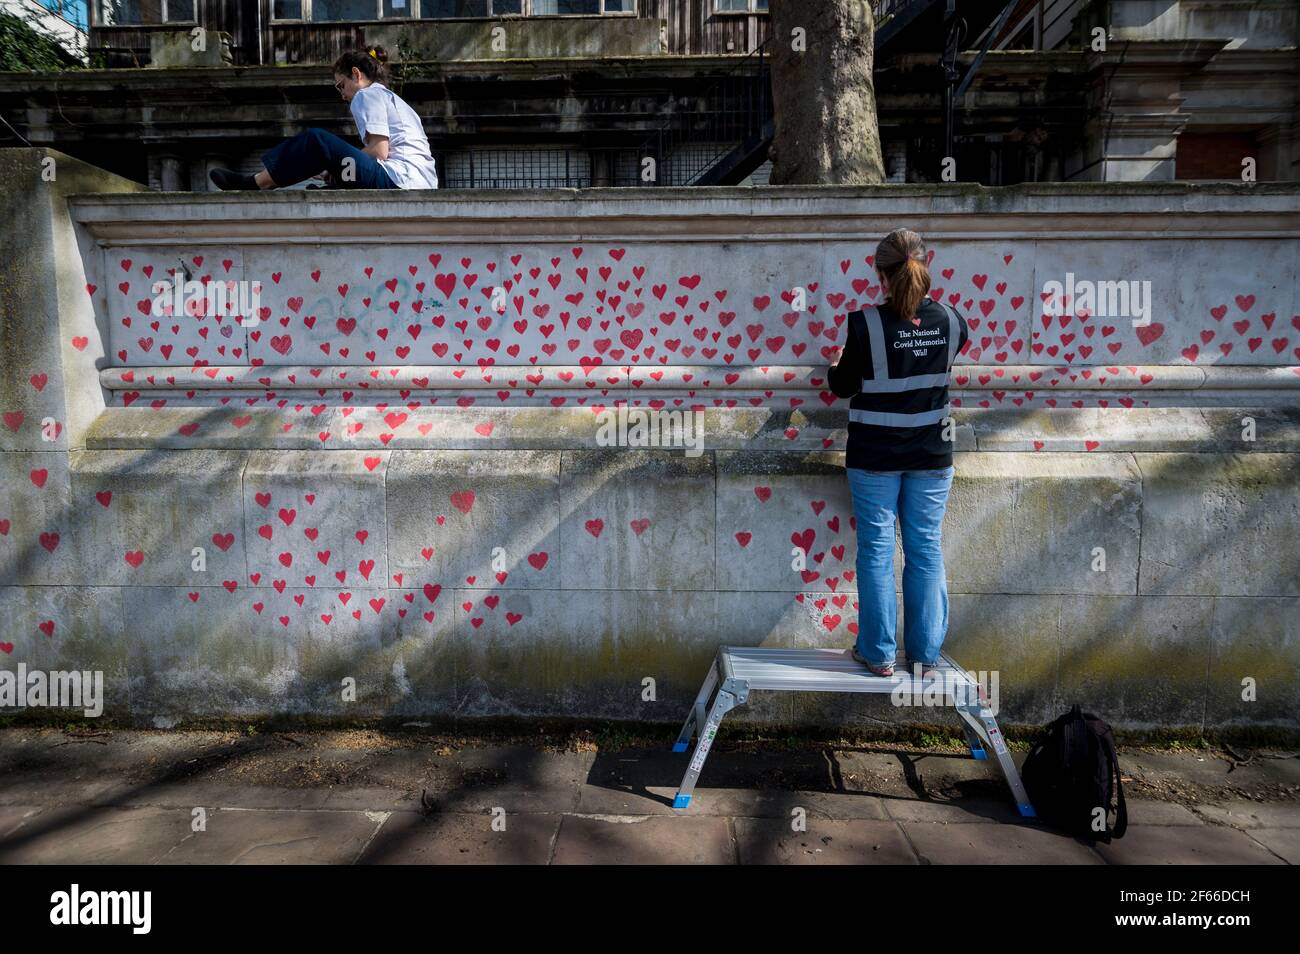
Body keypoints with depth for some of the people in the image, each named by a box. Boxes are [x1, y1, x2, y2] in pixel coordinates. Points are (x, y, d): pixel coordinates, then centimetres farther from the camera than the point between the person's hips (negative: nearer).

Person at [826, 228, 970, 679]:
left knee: (876, 550, 7)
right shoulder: (950, 321, -4)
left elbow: (843, 387, -6)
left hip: (875, 456, -3)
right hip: (931, 455, 3)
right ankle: (925, 654, 19)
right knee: (926, 550, 11)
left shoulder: (865, 324, -15)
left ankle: (879, 653, 16)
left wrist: (835, 366, 16)